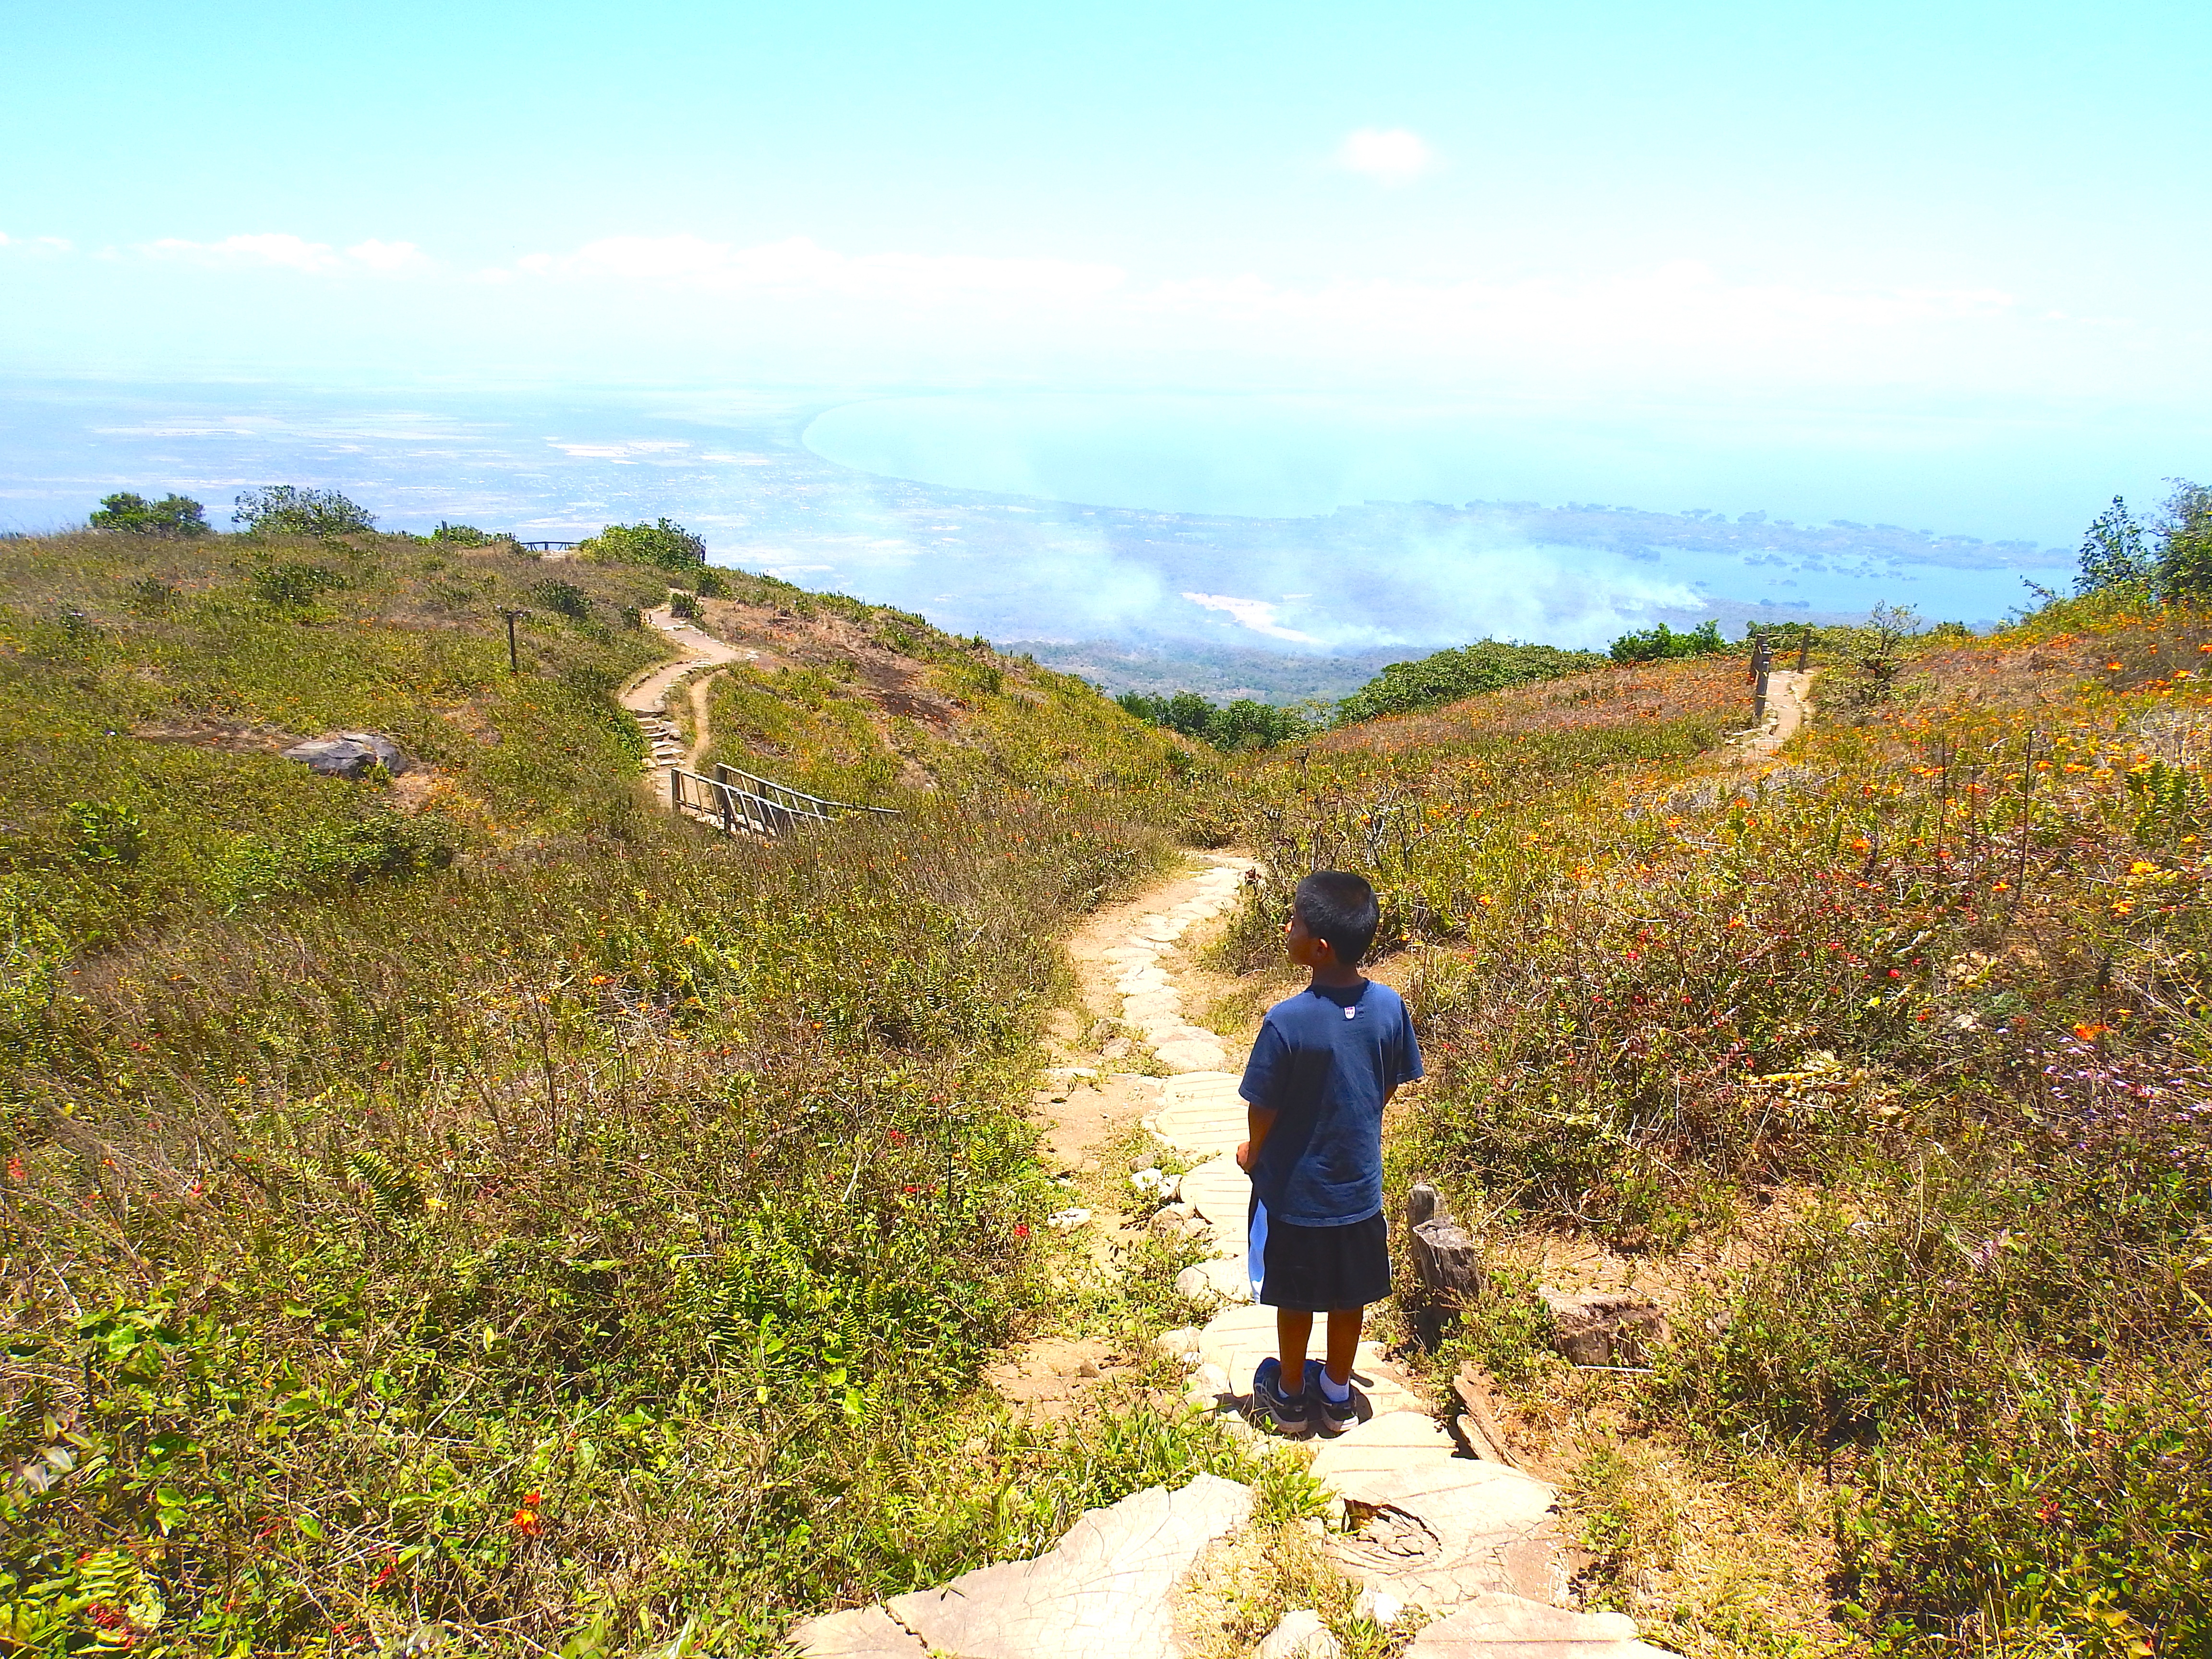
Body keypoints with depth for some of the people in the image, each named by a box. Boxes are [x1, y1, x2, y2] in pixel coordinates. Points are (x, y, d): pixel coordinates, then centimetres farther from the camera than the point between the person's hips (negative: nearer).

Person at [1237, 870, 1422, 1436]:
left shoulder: (1287, 1021, -29)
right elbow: (1389, 1088, 0)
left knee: (1297, 1301, 18)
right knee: (1349, 1298, 21)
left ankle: (1290, 1397, 37)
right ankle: (1337, 1396, 40)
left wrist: (1253, 1155, 3)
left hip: (1294, 1192, -3)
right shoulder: (1389, 1007, -15)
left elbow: (1263, 1112, -18)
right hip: (1359, 1187, 4)